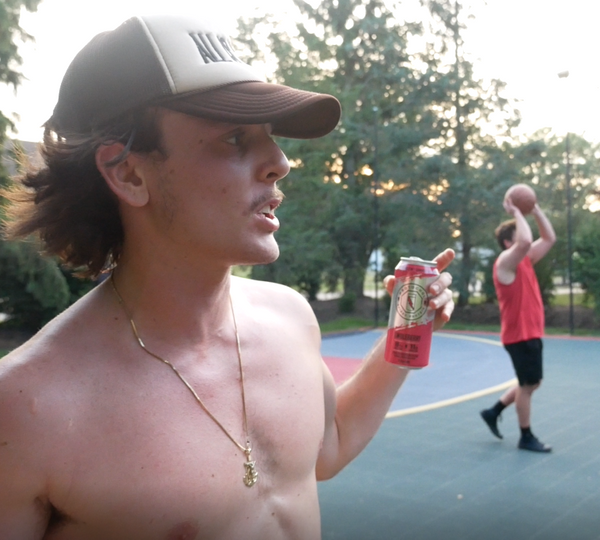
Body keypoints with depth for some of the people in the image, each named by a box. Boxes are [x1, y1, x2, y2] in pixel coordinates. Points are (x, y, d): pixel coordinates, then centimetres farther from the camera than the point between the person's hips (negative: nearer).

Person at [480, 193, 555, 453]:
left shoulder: (525, 260, 12)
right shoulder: (506, 261, -15)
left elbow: (549, 238, 16)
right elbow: (526, 241, -35)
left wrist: (535, 209, 8)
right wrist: (516, 212, -22)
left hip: (531, 333, 9)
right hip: (519, 335, -9)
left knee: (531, 383, 17)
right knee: (528, 385, 1)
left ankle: (493, 411, 27)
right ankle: (526, 438, 13)